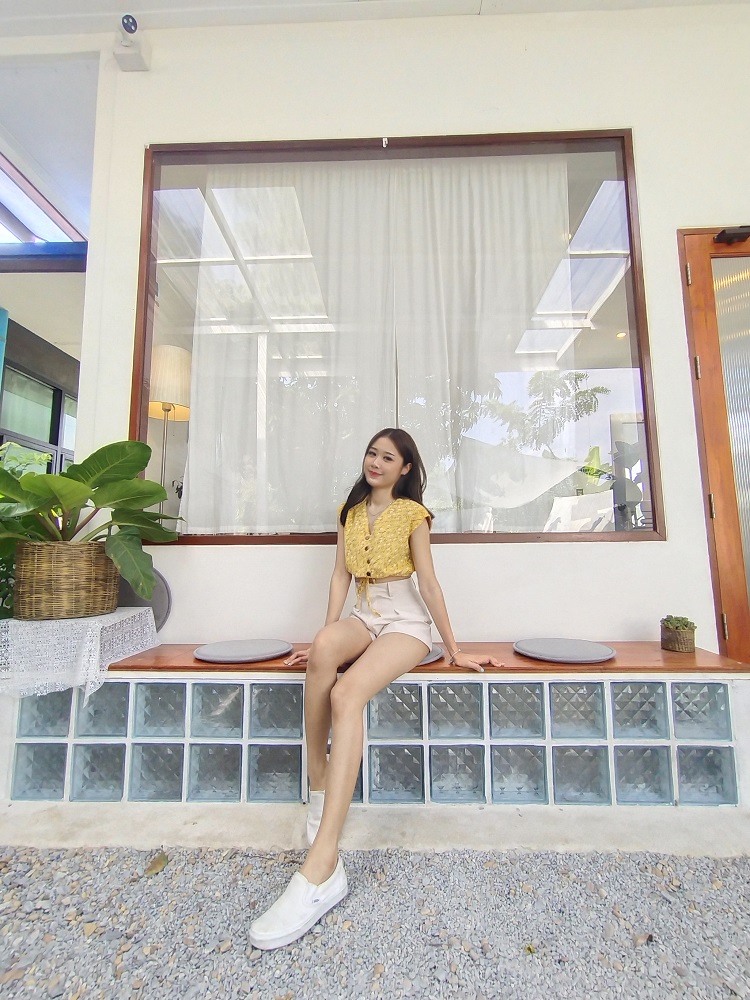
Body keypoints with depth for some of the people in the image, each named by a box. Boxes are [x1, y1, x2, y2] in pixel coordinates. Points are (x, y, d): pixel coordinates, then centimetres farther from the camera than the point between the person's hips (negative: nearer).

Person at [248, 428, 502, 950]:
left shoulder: (412, 513, 0)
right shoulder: (350, 510, 14)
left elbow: (428, 582, -3)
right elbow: (341, 575, 9)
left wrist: (455, 649, -3)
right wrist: (326, 633, -2)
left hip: (406, 622, -4)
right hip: (363, 617, 4)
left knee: (347, 692, -32)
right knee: (326, 646, -34)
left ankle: (320, 872, -31)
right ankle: (319, 781, -18)